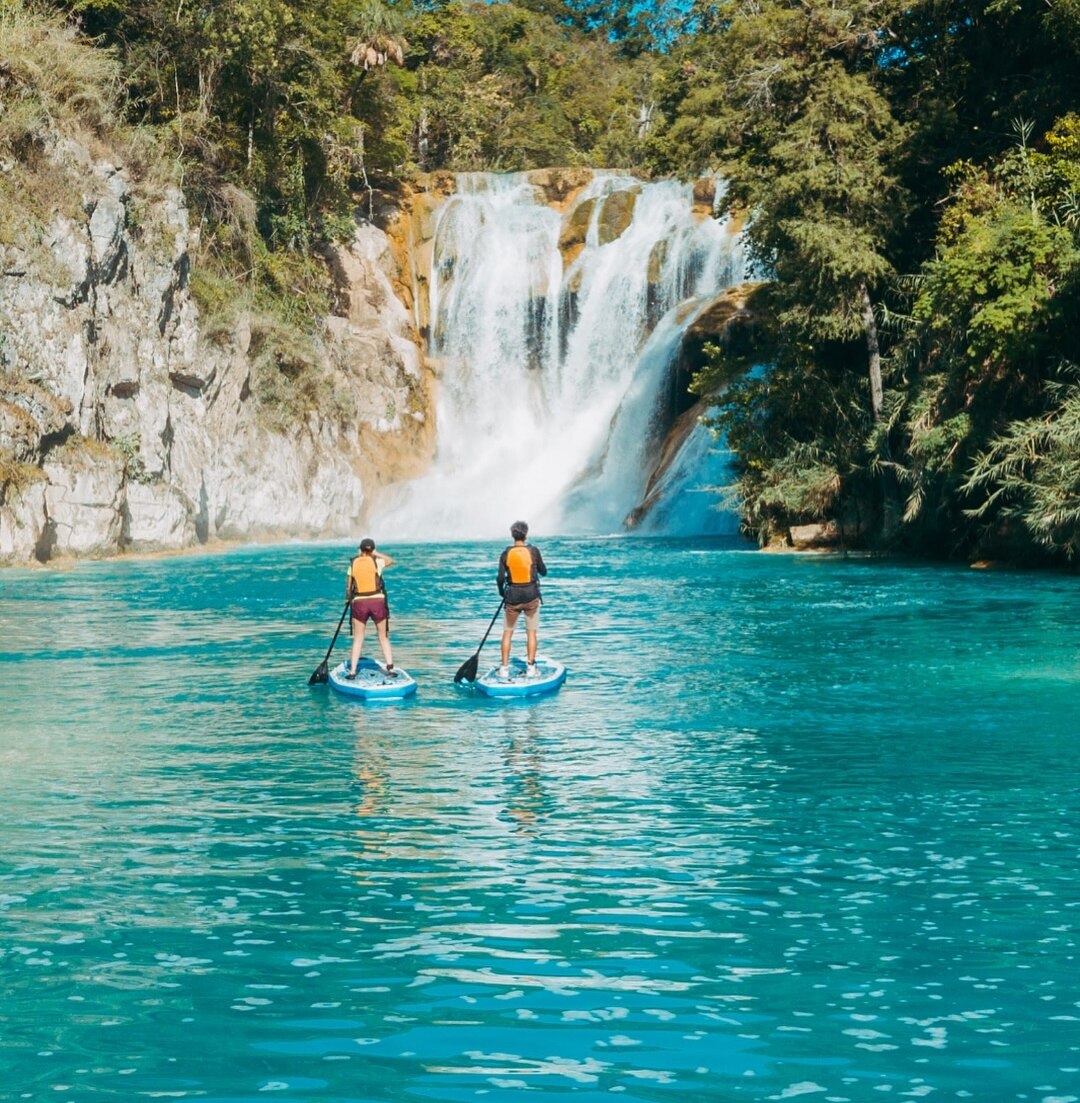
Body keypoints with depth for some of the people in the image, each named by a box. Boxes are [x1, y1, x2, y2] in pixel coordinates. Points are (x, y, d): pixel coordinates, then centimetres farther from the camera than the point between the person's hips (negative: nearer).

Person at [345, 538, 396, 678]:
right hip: (378, 601, -1)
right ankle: (390, 668, 5)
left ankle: (352, 671, 3)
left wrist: (349, 599, 21)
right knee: (384, 637, 10)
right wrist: (375, 554, 20)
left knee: (358, 639, 8)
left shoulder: (353, 564, 2)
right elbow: (391, 560, 18)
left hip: (359, 603, 1)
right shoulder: (377, 562, -3)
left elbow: (349, 587, 5)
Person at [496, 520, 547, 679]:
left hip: (512, 596, 1)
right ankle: (530, 667, 7)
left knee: (507, 632, 10)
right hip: (531, 595, 0)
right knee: (531, 632, 9)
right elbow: (543, 571, 4)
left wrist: (502, 593, 10)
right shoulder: (533, 551, -8)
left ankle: (504, 668, 7)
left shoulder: (506, 554, -5)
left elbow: (500, 578, -8)